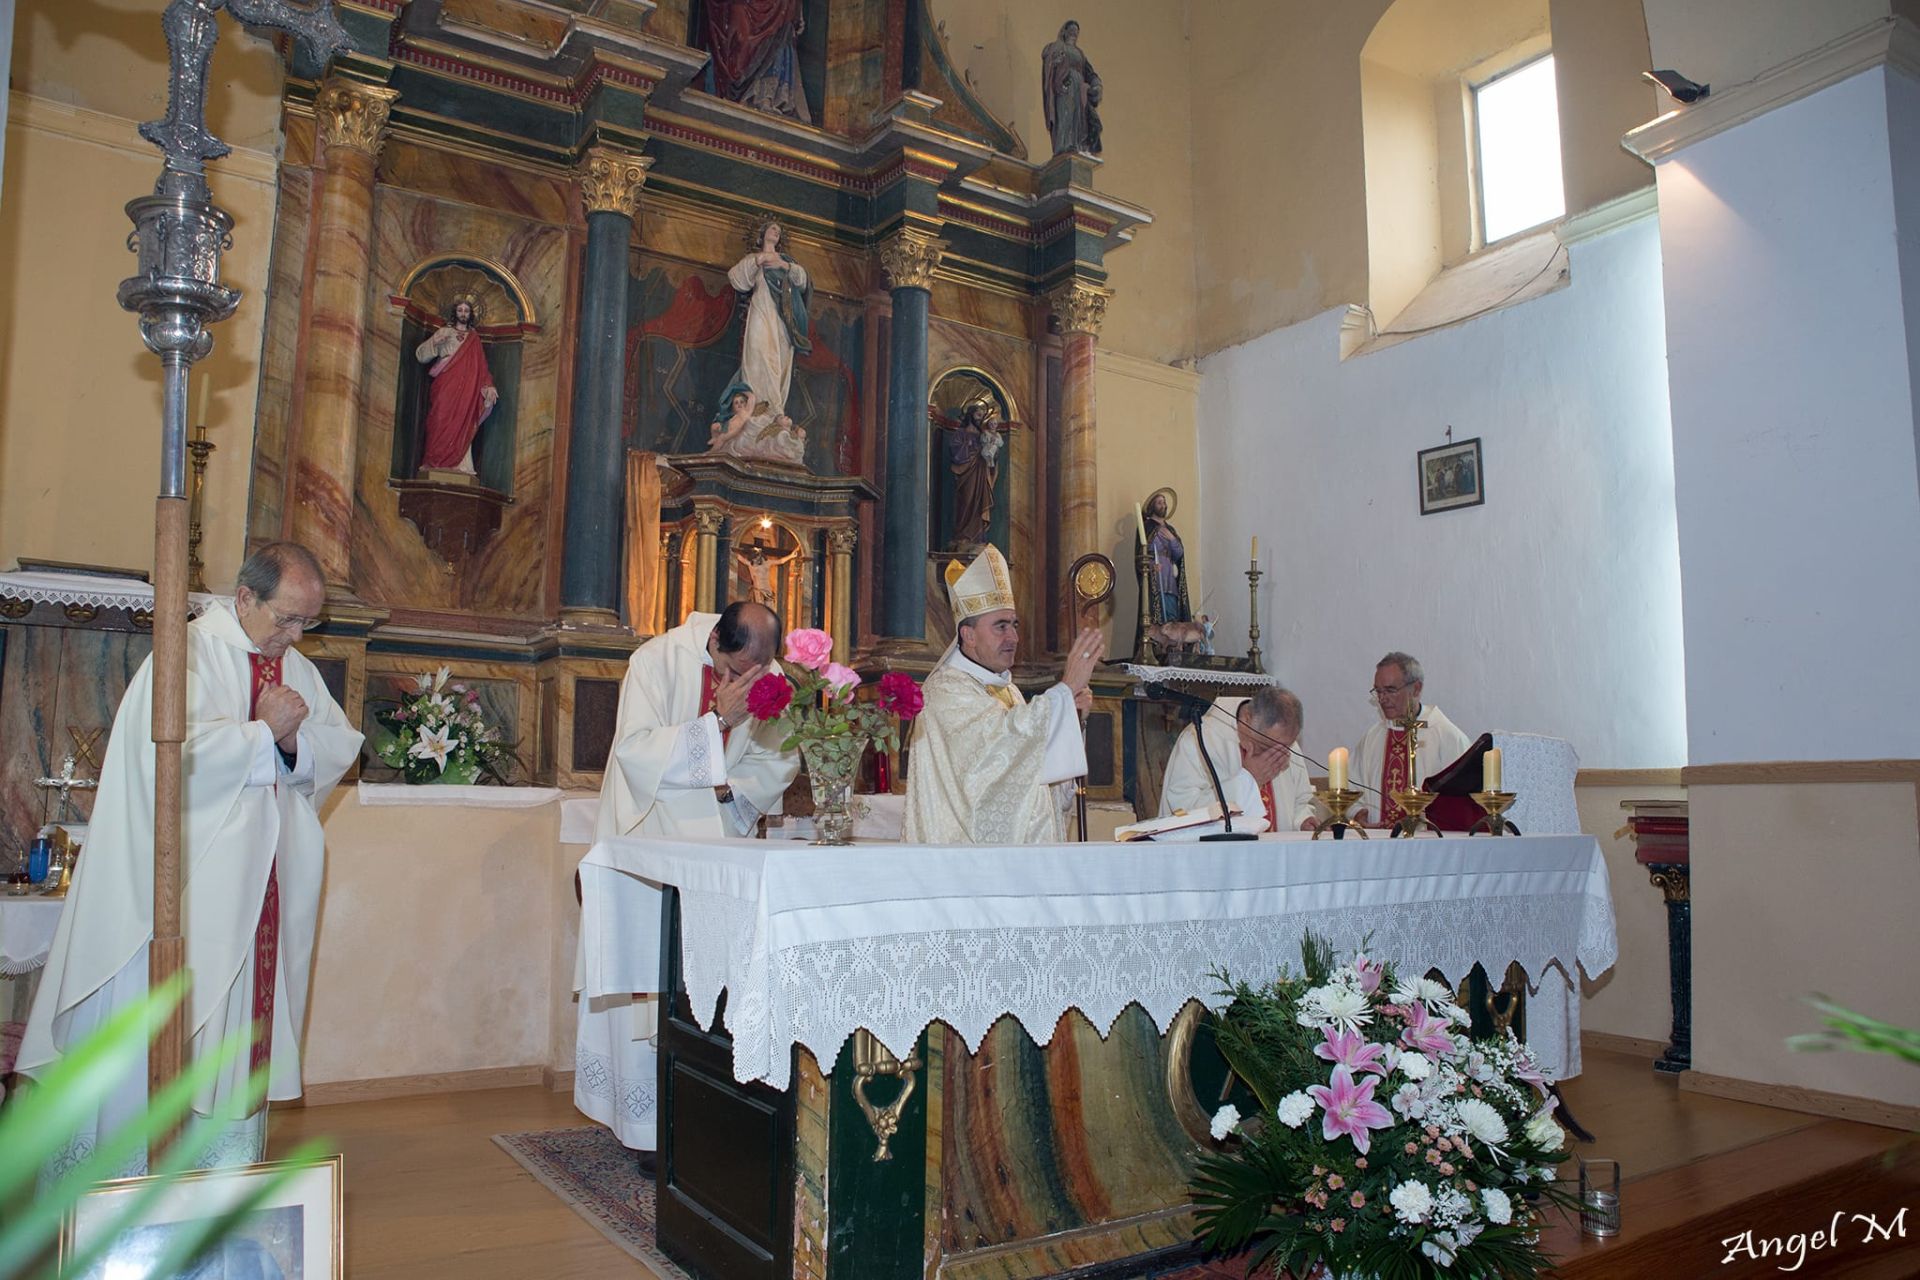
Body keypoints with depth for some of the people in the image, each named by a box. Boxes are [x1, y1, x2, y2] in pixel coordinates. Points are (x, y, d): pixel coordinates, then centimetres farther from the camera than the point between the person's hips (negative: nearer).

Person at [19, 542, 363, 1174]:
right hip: (191, 882, -6)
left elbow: (342, 746, 11)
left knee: (248, 1019, 10)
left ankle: (230, 1163, 20)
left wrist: (297, 740, -9)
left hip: (264, 886, 6)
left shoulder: (298, 669, 12)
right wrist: (265, 731, -11)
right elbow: (177, 747, -23)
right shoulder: (189, 652, -9)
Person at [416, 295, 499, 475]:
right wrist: (435, 342, -14)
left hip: (465, 390, 2)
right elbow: (421, 355, 5)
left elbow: (481, 367, 16)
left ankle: (457, 465, -11)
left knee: (461, 426, -7)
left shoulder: (475, 339, 19)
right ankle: (436, 464, -13)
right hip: (444, 388, -2)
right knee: (442, 423, -11)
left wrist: (488, 387, 3)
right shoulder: (444, 332, 11)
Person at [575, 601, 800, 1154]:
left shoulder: (767, 678, -3)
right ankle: (647, 1127, 4)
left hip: (719, 835, 3)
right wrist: (717, 720, -25)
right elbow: (635, 750, -19)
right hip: (650, 833, -3)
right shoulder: (659, 659, -13)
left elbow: (778, 761, 4)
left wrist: (730, 788, -14)